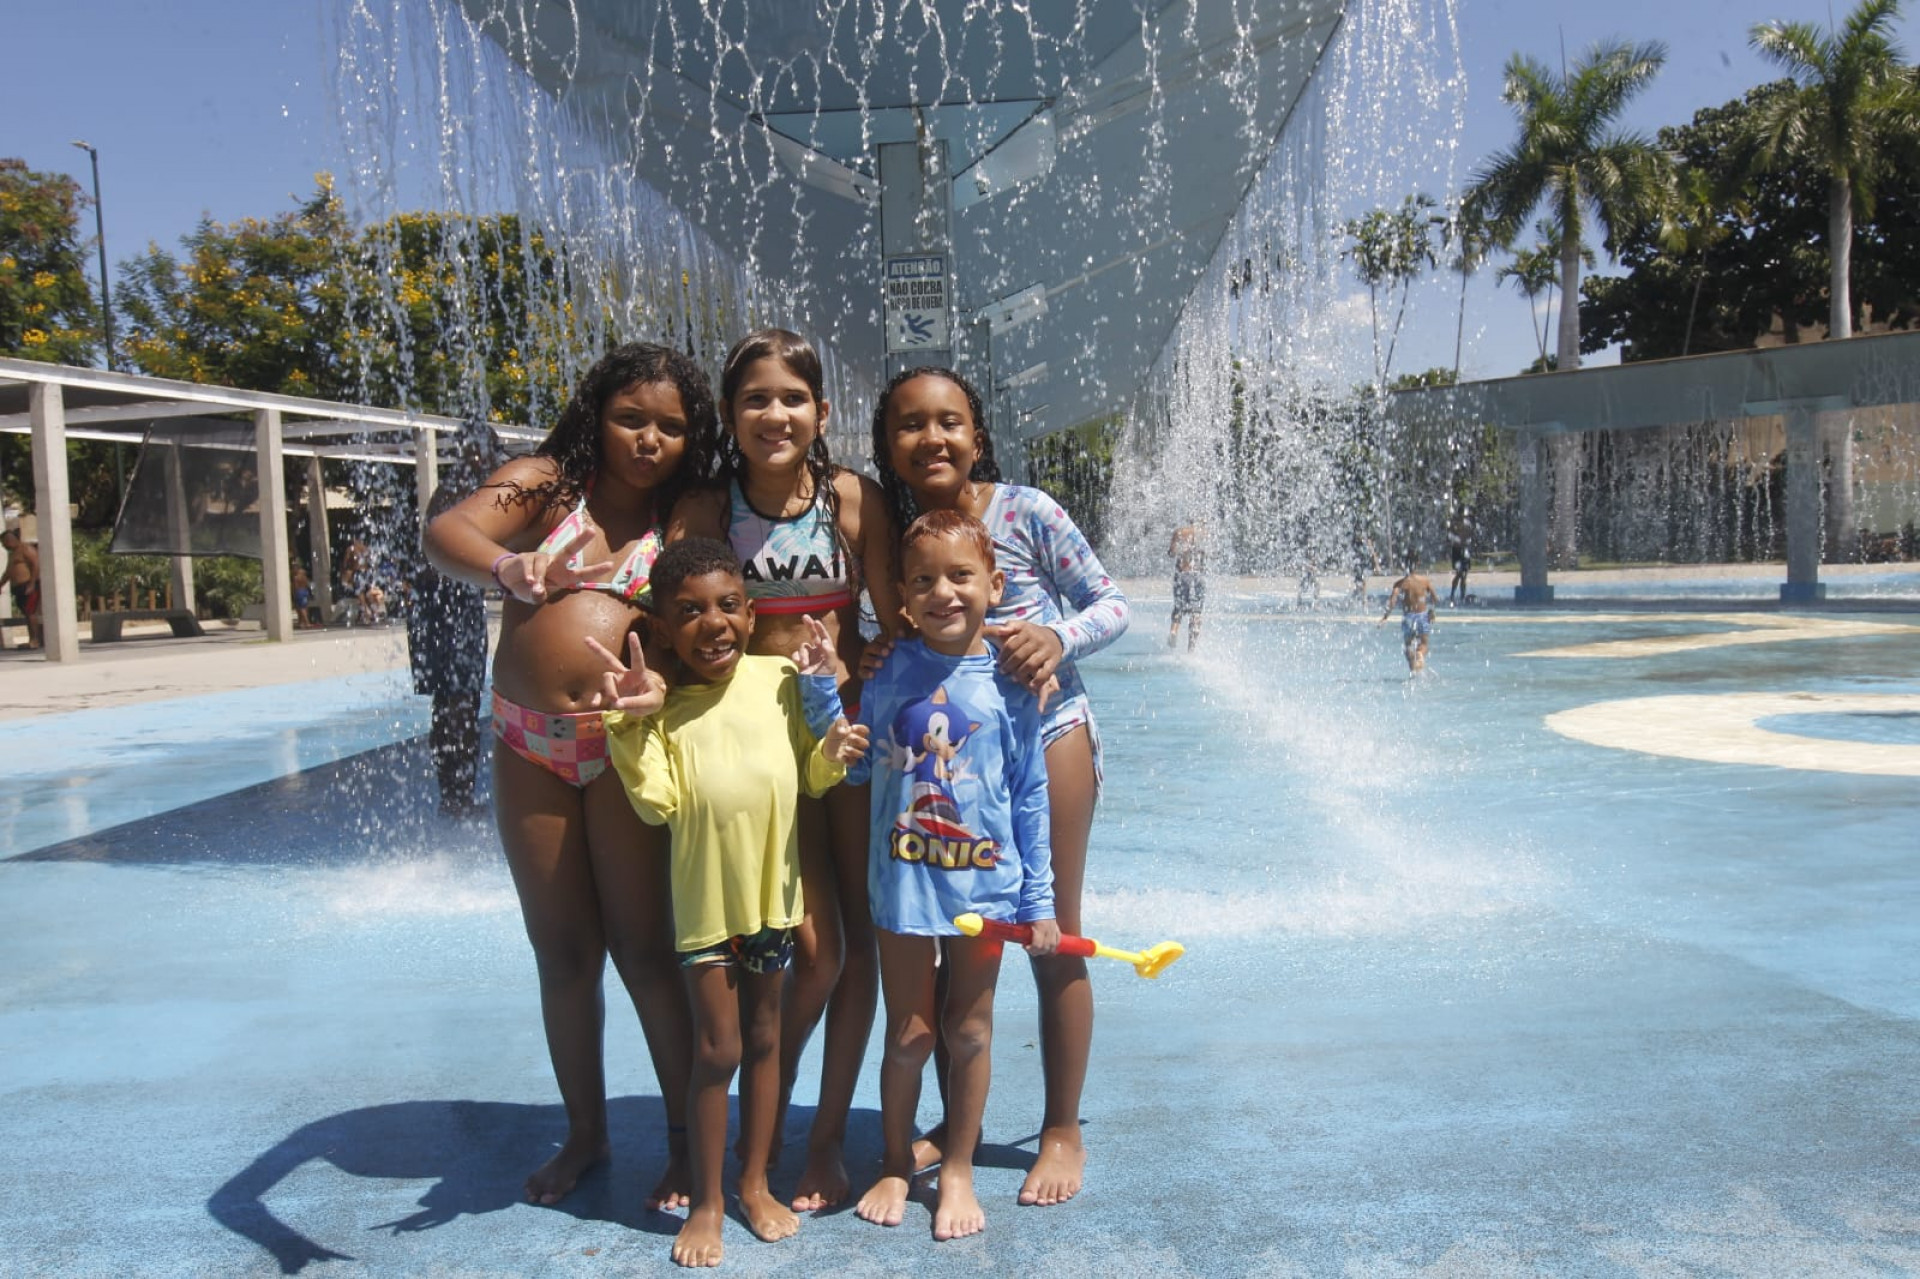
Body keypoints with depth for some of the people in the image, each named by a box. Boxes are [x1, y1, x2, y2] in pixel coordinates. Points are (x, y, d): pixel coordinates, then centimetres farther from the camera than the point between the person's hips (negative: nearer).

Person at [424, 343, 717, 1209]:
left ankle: (687, 1141, 16)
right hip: (529, 748, 2)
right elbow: (445, 532, -15)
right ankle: (585, 1134, 29)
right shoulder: (543, 483, 2)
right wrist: (505, 566, -39)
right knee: (561, 951, 12)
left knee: (643, 949, 0)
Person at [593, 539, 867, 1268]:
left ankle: (756, 1182, 33)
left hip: (773, 889, 3)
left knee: (764, 1040, 16)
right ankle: (706, 1202, 23)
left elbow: (810, 778, 3)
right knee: (716, 1050, 4)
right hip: (705, 899, -3)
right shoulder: (658, 701, -12)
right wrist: (633, 723, -28)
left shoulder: (780, 678, -6)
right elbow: (657, 804, -20)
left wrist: (834, 750, -17)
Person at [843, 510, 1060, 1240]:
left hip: (984, 884, 0)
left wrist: (1039, 899, 0)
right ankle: (896, 1165, 34)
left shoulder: (1009, 681, -7)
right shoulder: (887, 671, -4)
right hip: (903, 882, 0)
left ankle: (957, 1170, 32)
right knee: (908, 1035, 12)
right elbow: (851, 765, 3)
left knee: (969, 1032, 14)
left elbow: (1030, 795, -2)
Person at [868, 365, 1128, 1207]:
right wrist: (871, 661, -15)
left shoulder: (1025, 512, -13)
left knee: (1051, 940, 7)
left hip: (1045, 734, -4)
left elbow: (1111, 605, -6)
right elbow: (899, 642, 8)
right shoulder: (893, 529, -2)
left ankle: (1062, 1130, 23)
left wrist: (1057, 639, -25)